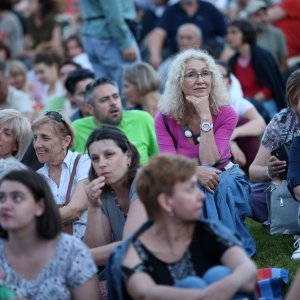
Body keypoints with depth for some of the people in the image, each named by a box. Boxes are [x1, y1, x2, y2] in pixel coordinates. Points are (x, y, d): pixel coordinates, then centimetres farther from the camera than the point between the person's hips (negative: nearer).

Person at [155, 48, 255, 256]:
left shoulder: (226, 114, -11)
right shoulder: (165, 119, -9)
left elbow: (209, 160, -22)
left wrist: (205, 116, -27)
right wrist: (197, 172, -40)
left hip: (228, 185, 0)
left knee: (219, 184, -35)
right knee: (196, 185, -35)